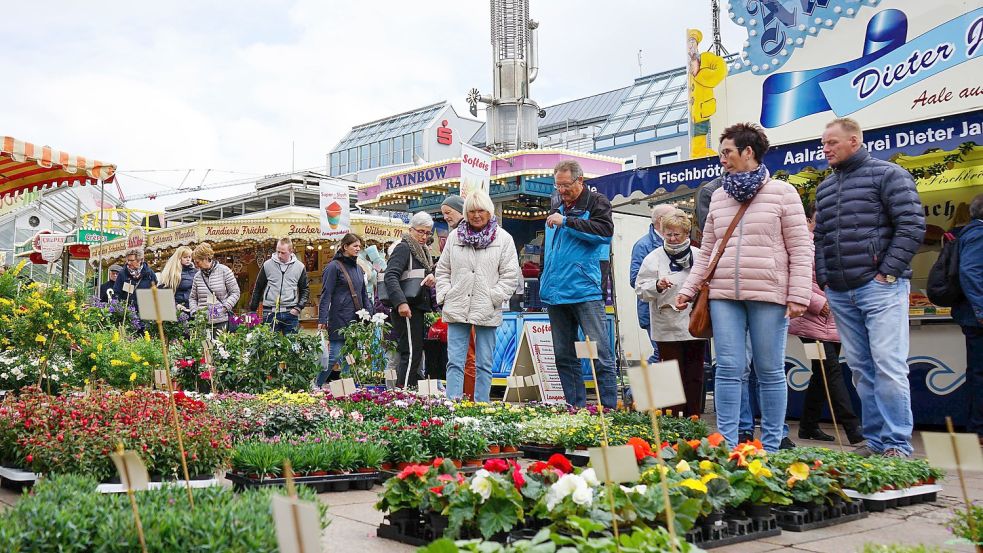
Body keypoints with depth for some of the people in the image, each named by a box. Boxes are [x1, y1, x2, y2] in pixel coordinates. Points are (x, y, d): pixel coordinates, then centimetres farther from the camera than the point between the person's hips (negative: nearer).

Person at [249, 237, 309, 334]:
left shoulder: (300, 267, 4)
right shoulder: (267, 265, 3)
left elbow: (305, 290, 11)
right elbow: (258, 288, 10)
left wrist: (298, 307, -3)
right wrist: (253, 310, 8)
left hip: (291, 313, 0)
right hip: (270, 313, 0)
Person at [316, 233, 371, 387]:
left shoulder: (358, 269, 17)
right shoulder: (334, 267, -5)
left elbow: (364, 295, 22)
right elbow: (326, 295, -9)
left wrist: (370, 314, 12)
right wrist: (322, 320, -15)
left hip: (356, 319, 7)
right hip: (339, 319, -7)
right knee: (334, 356, -8)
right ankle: (316, 385, 4)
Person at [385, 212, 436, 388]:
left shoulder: (423, 251, 21)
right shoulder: (403, 248, -8)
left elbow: (429, 272, 22)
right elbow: (390, 276, -19)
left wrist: (432, 277, -4)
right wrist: (401, 302, -31)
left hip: (418, 308, 10)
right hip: (407, 308, -10)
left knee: (415, 353, 10)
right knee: (411, 353, -13)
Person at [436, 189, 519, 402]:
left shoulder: (503, 238, 1)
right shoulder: (455, 236, 9)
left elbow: (510, 275, -2)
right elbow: (442, 270, 14)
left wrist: (494, 298, -9)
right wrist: (445, 295, 3)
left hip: (487, 312, -1)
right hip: (457, 309, 2)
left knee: (484, 364, 6)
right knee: (455, 362, -1)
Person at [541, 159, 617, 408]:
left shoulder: (596, 202, 0)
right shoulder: (557, 209, 19)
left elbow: (605, 232, -18)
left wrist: (566, 222, -16)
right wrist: (544, 282, 23)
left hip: (585, 292, -7)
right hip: (555, 294, 7)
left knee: (601, 355, -7)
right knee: (564, 357, 10)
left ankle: (609, 409, -2)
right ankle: (576, 408, 17)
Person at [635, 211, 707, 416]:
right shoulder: (654, 258, 3)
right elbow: (641, 288, -1)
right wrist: (657, 285, -19)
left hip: (694, 326, 2)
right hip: (668, 328, -2)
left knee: (695, 376, 7)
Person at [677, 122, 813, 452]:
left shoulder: (781, 192, 2)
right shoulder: (718, 197, 15)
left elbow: (800, 248, -2)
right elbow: (706, 251, 18)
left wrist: (798, 295, -10)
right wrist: (688, 289, 10)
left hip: (768, 294, -4)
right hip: (724, 295, 4)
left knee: (770, 371, 2)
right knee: (729, 368, 1)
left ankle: (771, 446, 11)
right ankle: (726, 442, 6)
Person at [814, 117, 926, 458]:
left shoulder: (887, 174, 0)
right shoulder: (824, 187, 19)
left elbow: (912, 226, -7)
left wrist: (888, 273, -11)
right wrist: (824, 279, 9)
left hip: (880, 287, -6)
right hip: (840, 293, 6)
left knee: (888, 366, -10)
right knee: (861, 369, 7)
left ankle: (897, 445, -5)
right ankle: (875, 441, 13)